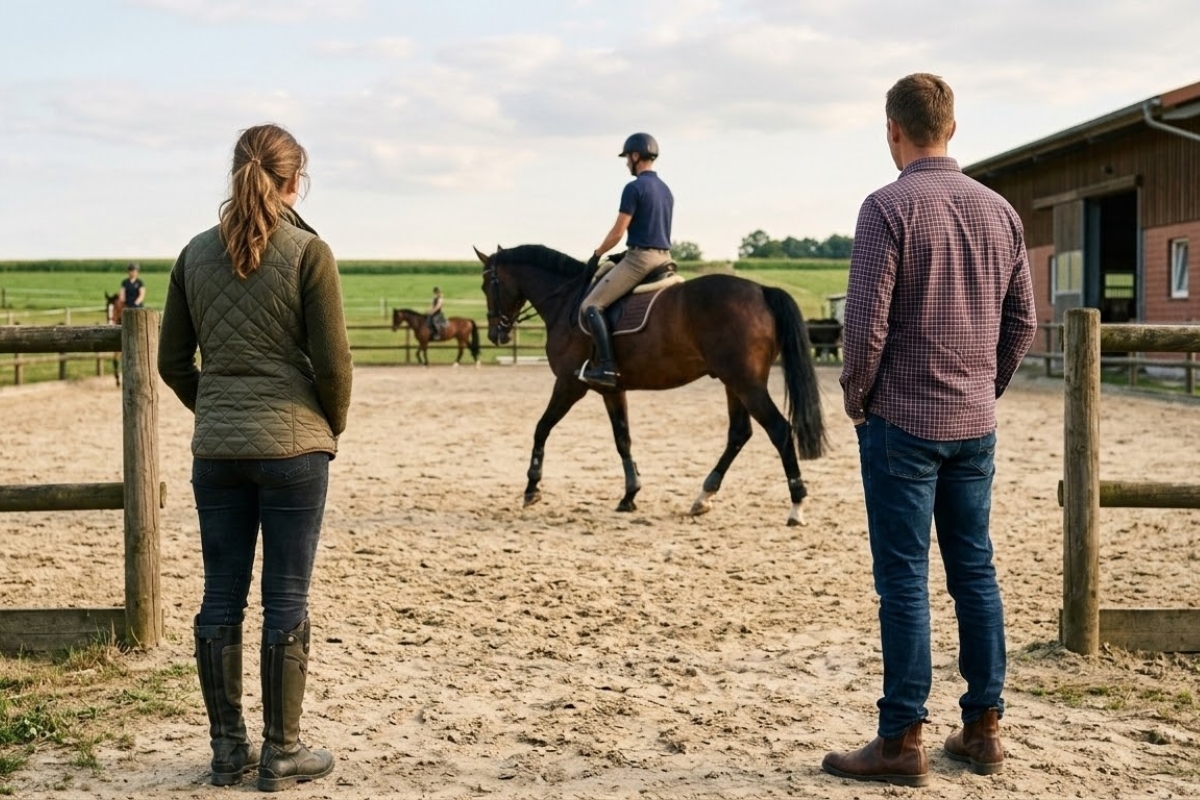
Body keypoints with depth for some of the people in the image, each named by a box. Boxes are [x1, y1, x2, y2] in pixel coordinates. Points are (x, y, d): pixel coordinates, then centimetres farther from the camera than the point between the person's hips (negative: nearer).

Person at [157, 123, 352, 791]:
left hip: (215, 448, 4)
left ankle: (227, 748, 20)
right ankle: (282, 753, 13)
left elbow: (173, 361, 8)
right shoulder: (309, 252, -9)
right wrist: (332, 430, 5)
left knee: (222, 599, 10)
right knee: (287, 602, 4)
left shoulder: (197, 254, 5)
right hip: (293, 446, -4)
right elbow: (334, 362, -10)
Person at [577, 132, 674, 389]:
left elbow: (618, 232, -12)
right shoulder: (666, 191, 17)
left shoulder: (634, 188, -10)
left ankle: (607, 366, -20)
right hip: (664, 258, 9)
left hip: (640, 258, -9)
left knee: (591, 305, -8)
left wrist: (597, 254, 3)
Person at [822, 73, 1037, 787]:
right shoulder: (1000, 210, 7)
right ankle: (984, 729, 19)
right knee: (975, 572, 12)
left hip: (902, 422, -6)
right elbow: (1023, 321, 10)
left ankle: (902, 741, 5)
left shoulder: (890, 207, -13)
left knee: (904, 580, -1)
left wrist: (857, 400, -2)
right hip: (977, 426, 6)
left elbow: (867, 322, -17)